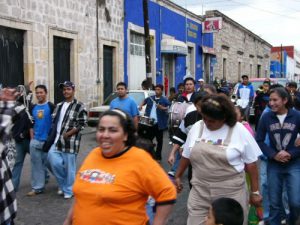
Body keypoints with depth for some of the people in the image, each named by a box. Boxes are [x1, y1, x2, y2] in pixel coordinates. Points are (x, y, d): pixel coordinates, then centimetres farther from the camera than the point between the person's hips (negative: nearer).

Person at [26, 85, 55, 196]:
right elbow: (31, 124, 15)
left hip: (48, 140, -5)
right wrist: (32, 138, 7)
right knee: (36, 164, 5)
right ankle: (37, 187, 11)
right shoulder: (33, 108, 10)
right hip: (35, 141, 5)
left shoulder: (51, 106, -5)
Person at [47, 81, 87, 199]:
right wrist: (53, 135, 7)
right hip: (57, 140, 6)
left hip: (70, 141, -6)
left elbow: (82, 124, -10)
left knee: (69, 167, 1)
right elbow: (54, 122, 19)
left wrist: (68, 134, -16)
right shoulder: (59, 106, 17)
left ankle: (68, 190, 16)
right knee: (54, 161, -4)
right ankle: (63, 184, 20)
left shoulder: (79, 106, -4)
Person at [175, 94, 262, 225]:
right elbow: (187, 155, 14)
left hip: (231, 193, -2)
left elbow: (251, 163, -2)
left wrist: (255, 191, 0)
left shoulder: (239, 131, -8)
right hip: (199, 192, 3)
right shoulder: (196, 128, 1)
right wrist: (178, 176, 22)